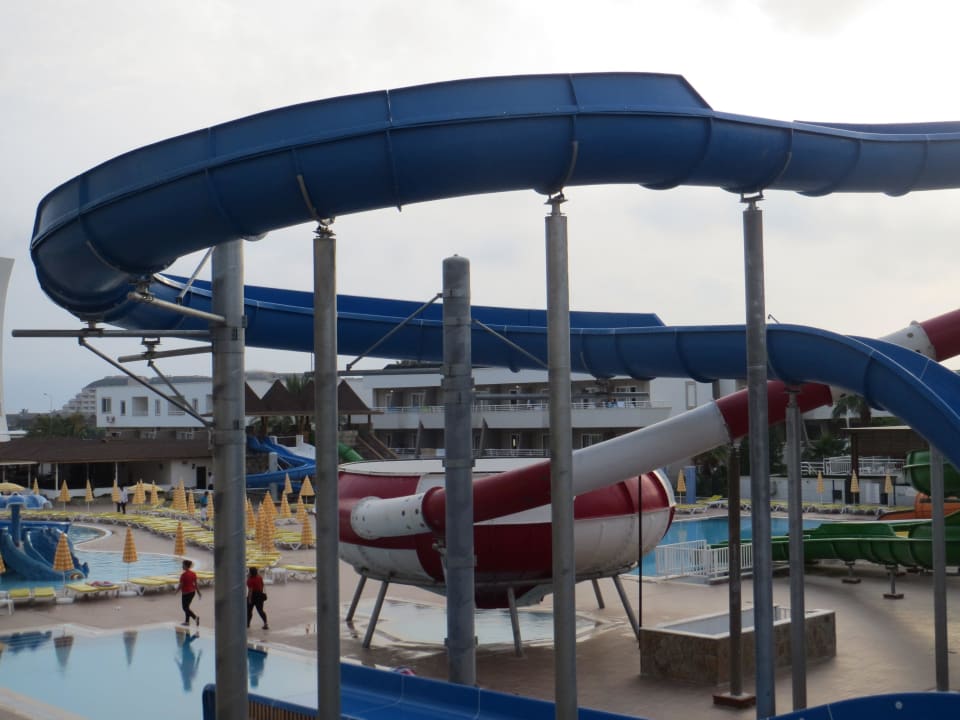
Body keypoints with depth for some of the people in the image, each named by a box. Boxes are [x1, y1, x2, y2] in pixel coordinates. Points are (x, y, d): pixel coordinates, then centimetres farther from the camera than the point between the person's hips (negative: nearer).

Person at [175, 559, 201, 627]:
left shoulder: (183, 574, -19)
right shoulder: (193, 573, 1)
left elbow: (180, 585, -16)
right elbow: (196, 584, 6)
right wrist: (198, 592, 13)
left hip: (185, 593, -7)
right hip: (192, 592, 7)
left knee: (185, 608, 2)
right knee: (187, 606, 20)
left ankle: (195, 617, -18)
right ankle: (187, 621, 24)